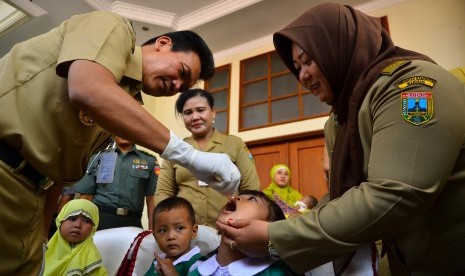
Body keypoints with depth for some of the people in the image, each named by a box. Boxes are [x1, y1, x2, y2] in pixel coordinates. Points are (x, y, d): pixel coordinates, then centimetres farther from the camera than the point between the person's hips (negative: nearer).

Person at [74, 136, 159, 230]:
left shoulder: (149, 161, 7)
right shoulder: (98, 158, 11)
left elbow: (151, 199, 3)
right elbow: (86, 196, 9)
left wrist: (152, 231, -2)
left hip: (131, 222, 0)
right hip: (99, 220, 1)